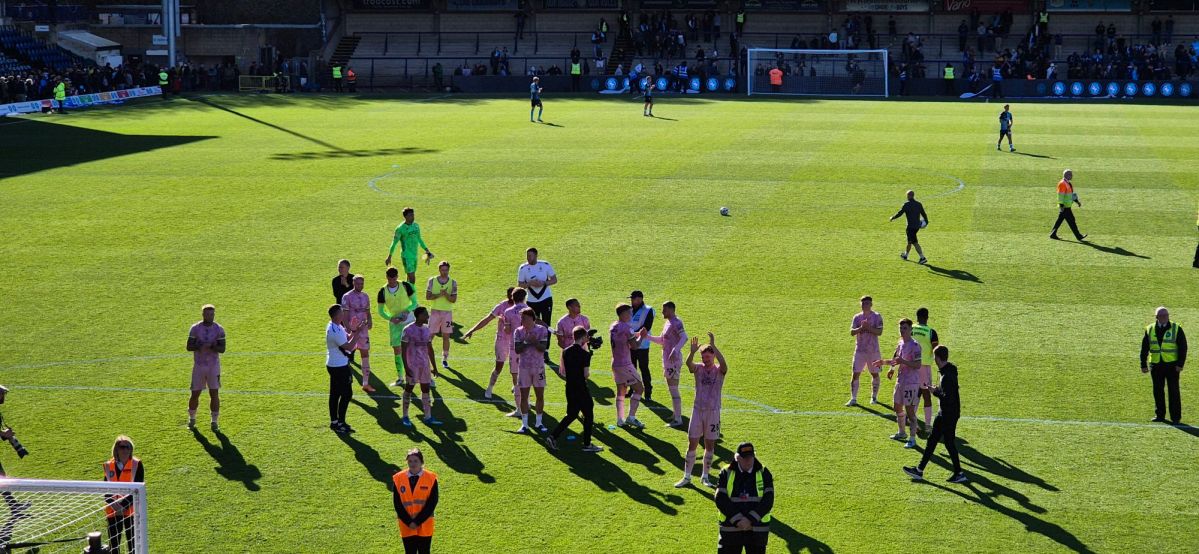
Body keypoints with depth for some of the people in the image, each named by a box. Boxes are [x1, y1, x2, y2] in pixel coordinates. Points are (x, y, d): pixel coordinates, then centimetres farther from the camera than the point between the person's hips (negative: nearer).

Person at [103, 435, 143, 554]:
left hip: (131, 511, -3)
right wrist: (113, 504, -15)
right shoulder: (108, 465, 3)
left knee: (133, 544, 1)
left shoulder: (137, 465, -6)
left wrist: (123, 505, -18)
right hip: (113, 512, 3)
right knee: (113, 544, 8)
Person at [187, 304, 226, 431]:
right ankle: (191, 419, 23)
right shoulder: (195, 328, -3)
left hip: (213, 365, 0)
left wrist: (211, 347, -25)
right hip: (199, 365, 0)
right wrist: (200, 347, -24)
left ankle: (214, 421, 7)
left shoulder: (219, 329, -2)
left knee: (214, 393, -3)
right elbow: (189, 347, -6)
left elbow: (222, 349, -7)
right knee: (195, 393, 3)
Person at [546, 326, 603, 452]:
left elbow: (562, 372, 7)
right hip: (581, 389, -6)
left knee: (572, 414, 17)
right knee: (588, 414, 8)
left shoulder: (566, 352, 3)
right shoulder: (585, 354, -15)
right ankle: (587, 444, 13)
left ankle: (553, 436, 6)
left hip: (569, 388, 6)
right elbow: (586, 375, -16)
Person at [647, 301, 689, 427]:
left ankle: (678, 419, -6)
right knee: (672, 389, 19)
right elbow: (661, 340, 24)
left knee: (673, 389, -8)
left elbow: (684, 337, -31)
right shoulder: (668, 323, 15)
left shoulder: (676, 323, -16)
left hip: (674, 359, -10)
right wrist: (647, 337, 16)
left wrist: (675, 351, -42)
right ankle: (676, 414, 29)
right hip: (667, 360, 10)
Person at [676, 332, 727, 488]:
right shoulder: (698, 368, -1)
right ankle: (687, 477, 10)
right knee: (692, 444, 3)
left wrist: (713, 345, -39)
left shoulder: (719, 370, -6)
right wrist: (692, 351, -43)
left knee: (709, 445, 6)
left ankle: (705, 477, 18)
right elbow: (688, 363, -23)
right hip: (697, 410, 1)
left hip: (713, 412, -1)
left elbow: (723, 363, -29)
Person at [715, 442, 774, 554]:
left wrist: (750, 519, -17)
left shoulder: (764, 473, 1)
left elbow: (768, 501, -7)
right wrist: (737, 520, -17)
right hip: (730, 529, 0)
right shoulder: (726, 474, 0)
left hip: (757, 531, 1)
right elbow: (720, 499, -9)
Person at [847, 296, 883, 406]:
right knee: (855, 374, -5)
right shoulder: (857, 317, 7)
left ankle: (874, 397, 23)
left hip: (873, 350, -2)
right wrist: (861, 328, -20)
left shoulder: (877, 316, -2)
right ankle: (853, 399, -3)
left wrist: (868, 328, -23)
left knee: (875, 374, 8)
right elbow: (852, 332, -3)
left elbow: (879, 332, -13)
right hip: (860, 350, 2)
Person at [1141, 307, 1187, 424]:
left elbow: (1182, 347, -2)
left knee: (1174, 391, -2)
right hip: (1156, 365, 3)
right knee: (1158, 391, 7)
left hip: (1172, 365, -3)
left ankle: (1176, 417, 3)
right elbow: (1144, 348, 10)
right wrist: (1143, 365, 5)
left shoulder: (1176, 329, -1)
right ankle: (1159, 415, 18)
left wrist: (1180, 364, -9)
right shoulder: (1150, 330, 7)